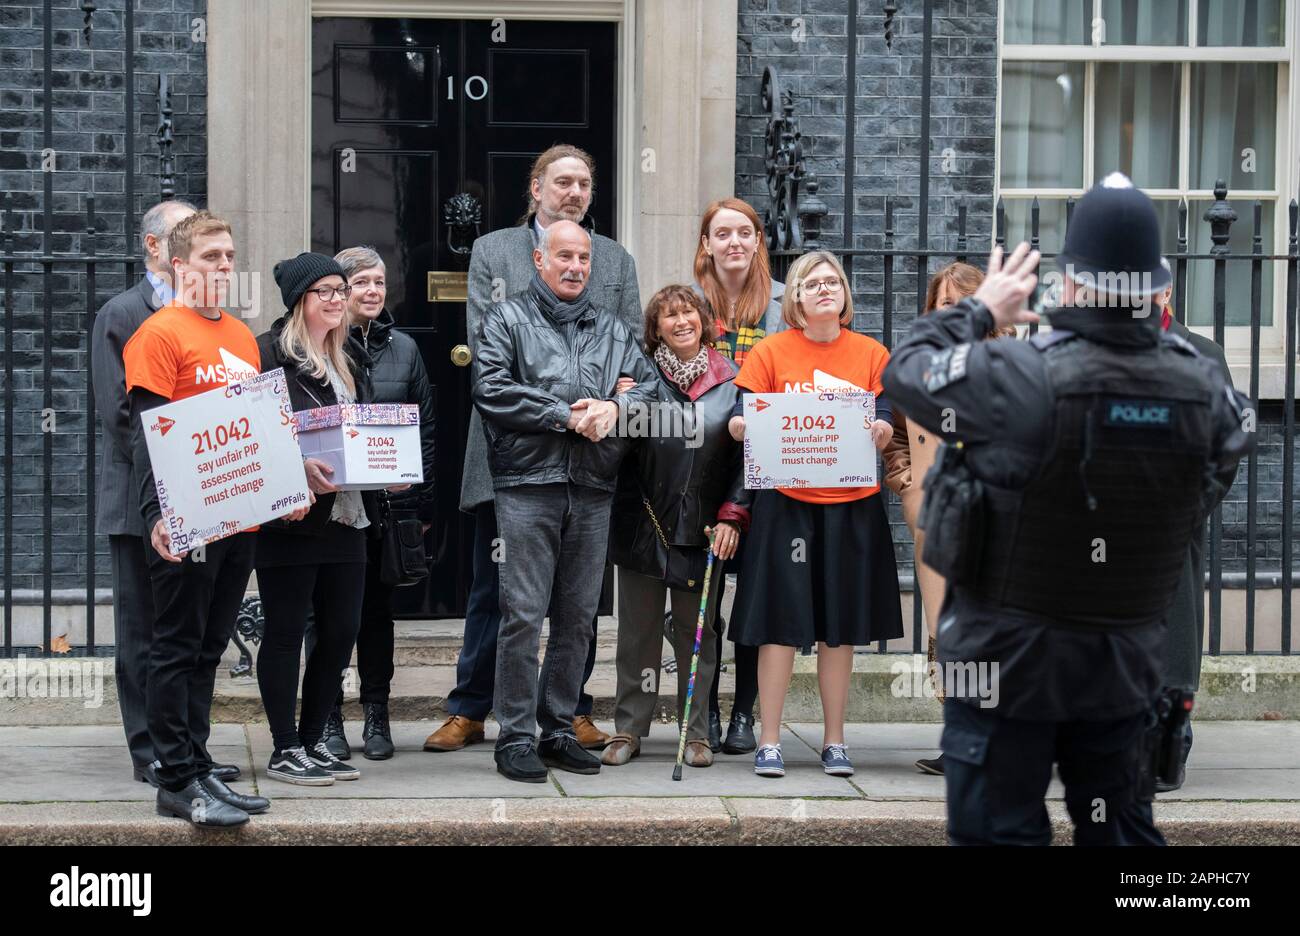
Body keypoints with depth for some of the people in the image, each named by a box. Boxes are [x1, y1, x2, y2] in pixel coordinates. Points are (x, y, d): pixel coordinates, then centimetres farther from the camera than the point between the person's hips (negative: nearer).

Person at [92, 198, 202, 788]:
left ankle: (191, 746, 16)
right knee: (145, 630, 1)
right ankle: (151, 751, 7)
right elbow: (119, 412, -10)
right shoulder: (120, 315, -4)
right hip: (144, 500, -5)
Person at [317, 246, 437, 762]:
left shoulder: (403, 348, 9)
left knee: (378, 607, 9)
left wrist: (423, 504, 5)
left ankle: (377, 716, 16)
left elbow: (425, 427, 10)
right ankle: (329, 718, 10)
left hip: (389, 500, 3)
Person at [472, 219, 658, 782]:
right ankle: (516, 736, -1)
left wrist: (614, 408, -9)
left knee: (577, 617, 8)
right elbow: (491, 390, -8)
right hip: (527, 485, -5)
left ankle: (559, 730, 17)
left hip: (593, 488, 5)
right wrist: (566, 416, -10)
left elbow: (648, 387, 13)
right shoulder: (507, 320, 6)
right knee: (523, 614, -7)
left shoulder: (614, 330, 20)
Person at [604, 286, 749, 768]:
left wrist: (732, 515, -3)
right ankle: (628, 729, 12)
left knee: (698, 630, 7)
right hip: (643, 523, 0)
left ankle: (696, 732, 14)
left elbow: (744, 454, 4)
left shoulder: (729, 380, 4)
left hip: (702, 527, 0)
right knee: (638, 629, 5)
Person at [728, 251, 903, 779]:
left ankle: (834, 741, 16)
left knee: (840, 626, 7)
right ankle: (769, 741, 4)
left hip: (852, 504, 2)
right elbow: (745, 421, 1)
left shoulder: (872, 354, 7)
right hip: (786, 502, -2)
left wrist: (881, 430, -19)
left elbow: (885, 425, 4)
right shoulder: (770, 352, 2)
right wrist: (741, 426, -21)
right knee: (780, 621, -3)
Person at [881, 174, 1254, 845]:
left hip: (1005, 658, -4)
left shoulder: (1020, 380, -23)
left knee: (999, 831, 4)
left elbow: (906, 368, -7)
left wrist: (980, 310, 9)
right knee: (1121, 831, 18)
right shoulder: (1202, 391, -9)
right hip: (1126, 663, 5)